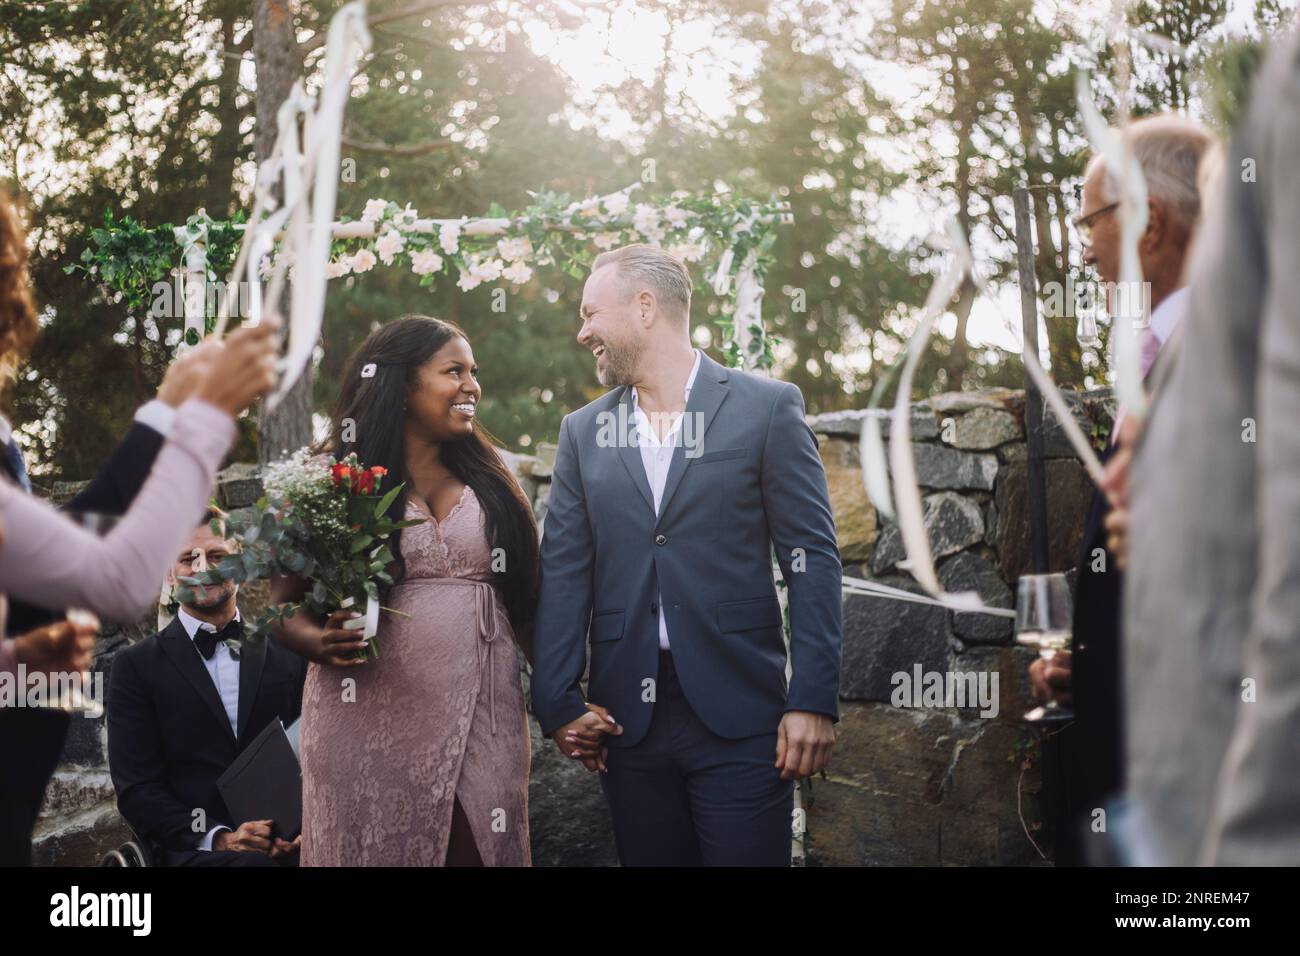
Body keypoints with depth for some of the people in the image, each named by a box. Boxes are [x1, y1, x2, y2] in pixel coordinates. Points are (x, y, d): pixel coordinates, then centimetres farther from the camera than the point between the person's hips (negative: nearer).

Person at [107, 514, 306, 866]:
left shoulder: (288, 658, 16)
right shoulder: (137, 666, 8)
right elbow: (136, 787, 2)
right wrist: (218, 838, -14)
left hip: (286, 846, 4)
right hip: (193, 850, -3)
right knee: (252, 862, -37)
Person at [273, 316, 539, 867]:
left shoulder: (491, 484, 11)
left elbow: (527, 604, 11)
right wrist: (321, 644, -17)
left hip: (483, 726, 3)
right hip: (372, 725, -3)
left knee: (480, 854, 2)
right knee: (378, 851, 3)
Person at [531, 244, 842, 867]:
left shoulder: (766, 407, 2)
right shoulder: (583, 431, 12)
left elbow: (812, 558, -1)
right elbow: (563, 572, 8)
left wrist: (813, 700, -9)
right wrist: (559, 702, -3)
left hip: (737, 716, -3)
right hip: (626, 717, 3)